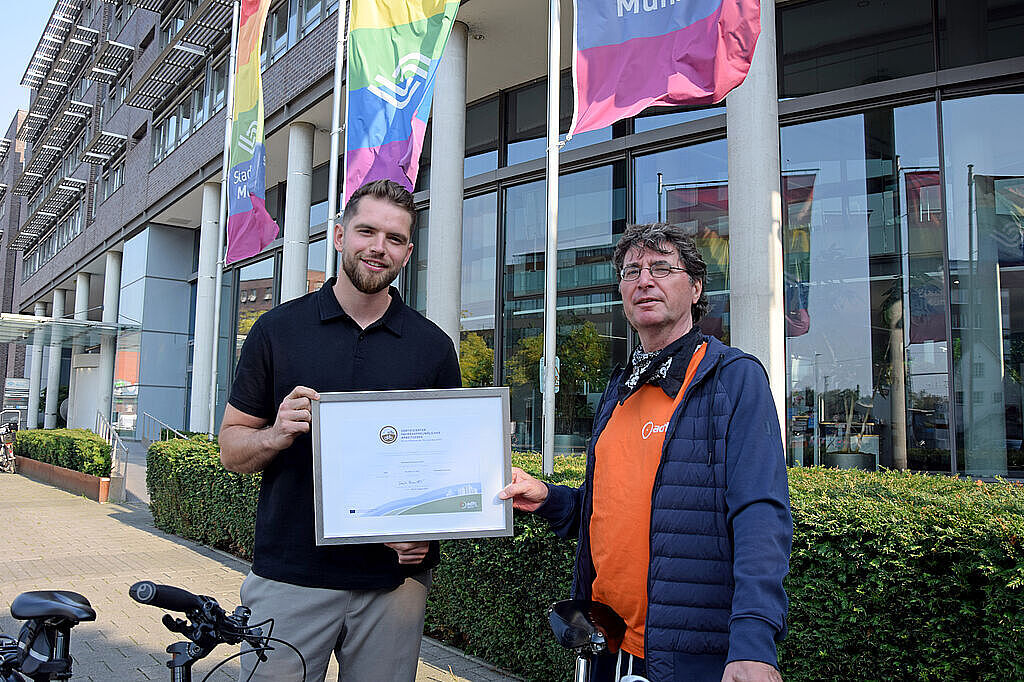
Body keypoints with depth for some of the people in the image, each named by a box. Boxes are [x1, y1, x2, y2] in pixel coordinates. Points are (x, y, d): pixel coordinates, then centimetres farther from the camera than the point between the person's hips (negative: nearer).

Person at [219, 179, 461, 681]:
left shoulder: (433, 347, 4)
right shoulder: (278, 329, 2)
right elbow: (231, 448, 4)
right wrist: (277, 434, -17)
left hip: (394, 579, 1)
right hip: (290, 576, -1)